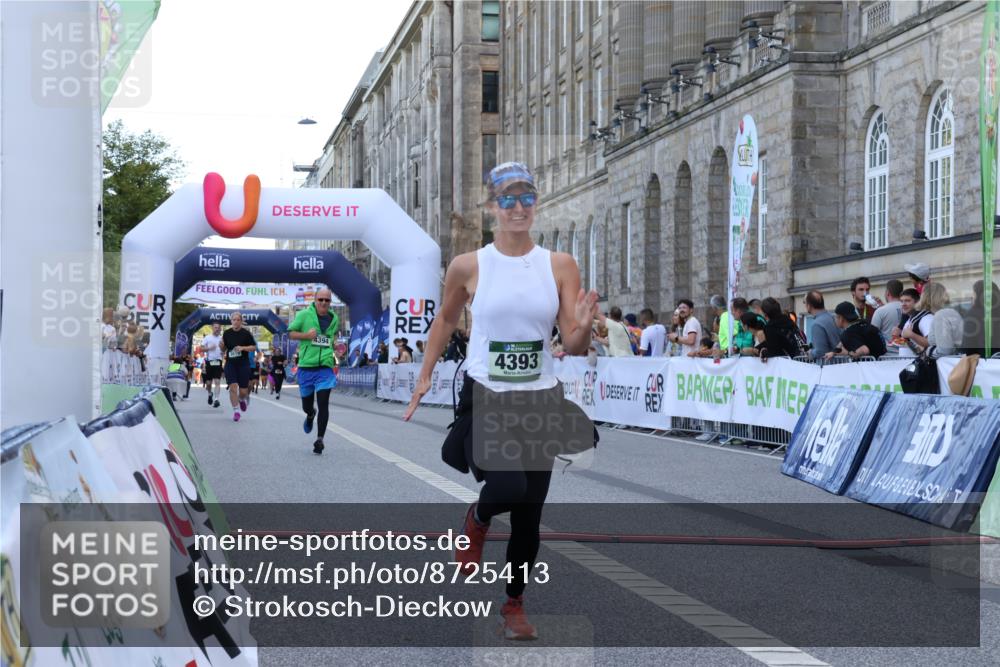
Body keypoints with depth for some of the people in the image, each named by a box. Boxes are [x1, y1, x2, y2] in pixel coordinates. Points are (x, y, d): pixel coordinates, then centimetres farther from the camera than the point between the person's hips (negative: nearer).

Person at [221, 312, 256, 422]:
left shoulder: (246, 333, -4)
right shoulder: (227, 333, 3)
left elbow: (254, 347, -2)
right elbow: (223, 349, 12)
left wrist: (243, 348, -17)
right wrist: (222, 347, -10)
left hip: (243, 364, -1)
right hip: (230, 364, 1)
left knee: (243, 391, 2)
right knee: (233, 387, -10)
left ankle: (242, 399, 38)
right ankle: (236, 411, 0)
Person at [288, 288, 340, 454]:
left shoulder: (334, 319, 10)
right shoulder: (304, 314, -3)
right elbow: (291, 333, 0)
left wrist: (335, 348, 13)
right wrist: (306, 335, -16)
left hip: (325, 367, 1)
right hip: (306, 366, -1)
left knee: (323, 403, -13)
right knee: (307, 405, 13)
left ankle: (320, 439, -10)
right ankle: (311, 415, 50)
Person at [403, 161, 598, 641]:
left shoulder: (560, 266, -1)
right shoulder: (468, 266, -4)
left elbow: (574, 349, -2)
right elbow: (445, 319, 14)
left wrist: (584, 328, -24)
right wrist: (424, 377, 12)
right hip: (483, 397, -2)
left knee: (529, 516, 7)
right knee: (508, 488, -26)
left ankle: (515, 603, 30)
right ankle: (477, 519, 11)